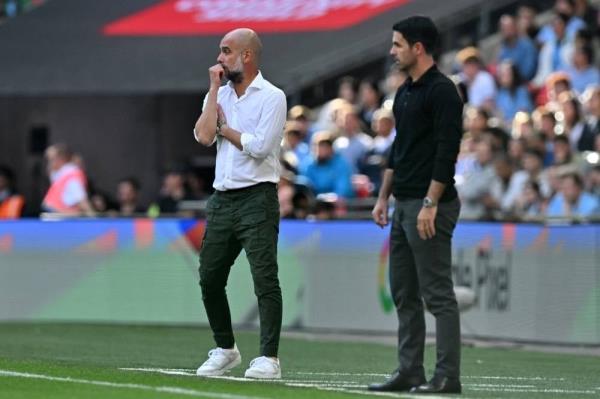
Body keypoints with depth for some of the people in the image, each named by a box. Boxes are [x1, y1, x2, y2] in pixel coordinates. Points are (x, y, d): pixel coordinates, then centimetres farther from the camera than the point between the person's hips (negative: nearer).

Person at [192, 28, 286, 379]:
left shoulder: (271, 97, -6)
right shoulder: (219, 96, 13)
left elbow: (259, 146, -17)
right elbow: (204, 136, -3)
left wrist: (225, 128, -2)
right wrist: (215, 88, -1)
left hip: (257, 198, -7)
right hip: (222, 199, 7)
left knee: (264, 278, -10)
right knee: (210, 278, 9)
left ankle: (269, 358, -11)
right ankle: (225, 350, 23)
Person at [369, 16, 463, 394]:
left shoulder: (442, 91, -14)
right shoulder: (404, 93, 16)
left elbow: (447, 151, -20)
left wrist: (430, 204, -23)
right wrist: (383, 197, 19)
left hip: (429, 206, -10)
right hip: (404, 206, 10)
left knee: (438, 294, -8)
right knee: (404, 294, 11)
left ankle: (448, 376, -6)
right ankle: (410, 371, 15)